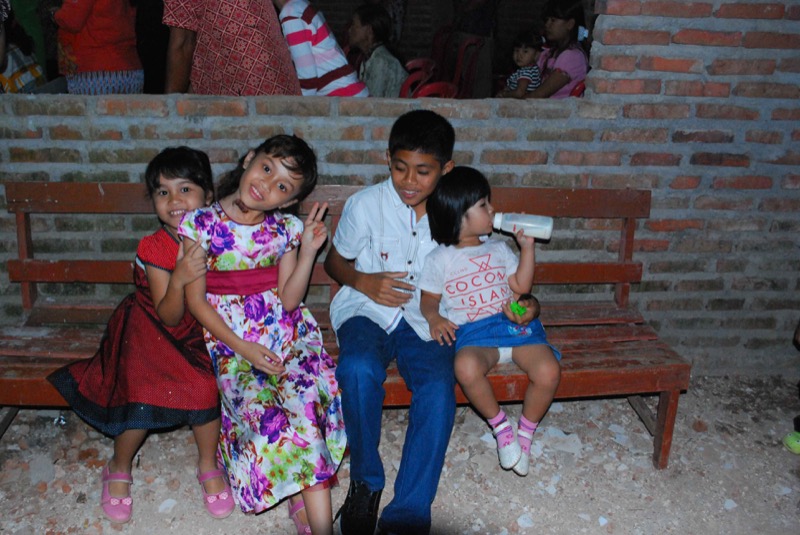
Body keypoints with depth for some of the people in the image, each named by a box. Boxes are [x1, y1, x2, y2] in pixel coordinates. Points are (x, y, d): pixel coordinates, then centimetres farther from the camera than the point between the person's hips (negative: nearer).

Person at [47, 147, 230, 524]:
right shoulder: (154, 250, -19)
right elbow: (168, 317, -24)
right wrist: (179, 280, -40)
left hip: (200, 331, 2)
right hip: (152, 329, -1)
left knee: (206, 386, -22)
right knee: (143, 392, -17)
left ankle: (208, 466, 3)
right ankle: (119, 469, 14)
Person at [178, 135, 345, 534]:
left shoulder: (286, 229, 3)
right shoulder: (201, 224, -3)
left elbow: (288, 299, 0)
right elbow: (196, 300, -2)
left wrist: (308, 250, -10)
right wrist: (242, 348, -11)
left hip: (286, 333, 2)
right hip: (230, 337, -2)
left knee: (304, 397, -28)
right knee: (261, 407, -27)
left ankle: (303, 499, -16)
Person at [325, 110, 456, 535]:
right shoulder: (365, 204, -3)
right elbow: (334, 261, 10)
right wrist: (364, 282, -10)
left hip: (426, 321, 1)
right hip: (368, 312, -1)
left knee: (438, 389, -29)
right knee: (358, 368, -35)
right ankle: (366, 480, -9)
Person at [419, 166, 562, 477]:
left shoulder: (499, 249, 18)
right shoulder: (440, 259, 7)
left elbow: (521, 286, 15)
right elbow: (429, 299, 10)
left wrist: (527, 247, 9)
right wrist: (434, 318, -11)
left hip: (513, 323, 3)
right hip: (471, 332, -3)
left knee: (549, 370, -24)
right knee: (467, 367, -38)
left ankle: (526, 433, 4)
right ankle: (500, 425, -9)